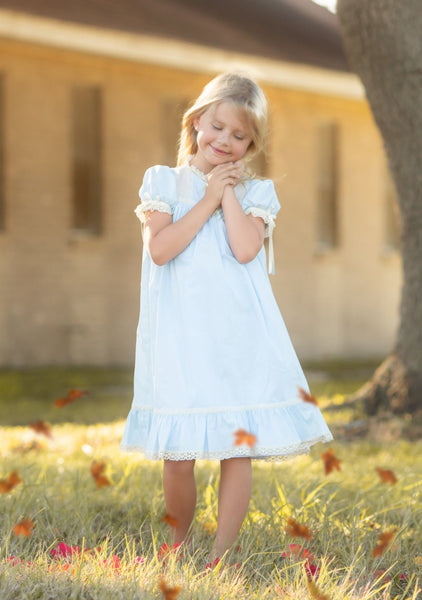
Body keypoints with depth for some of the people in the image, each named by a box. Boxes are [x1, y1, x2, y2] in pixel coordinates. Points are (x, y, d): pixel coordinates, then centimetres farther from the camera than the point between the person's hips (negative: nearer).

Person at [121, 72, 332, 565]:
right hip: (181, 336, -1)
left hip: (241, 335, 1)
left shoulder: (255, 192, 10)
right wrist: (207, 200, -6)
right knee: (177, 455, -1)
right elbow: (159, 249, -7)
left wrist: (228, 191, -2)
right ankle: (179, 548, 21)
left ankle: (221, 556, 12)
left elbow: (246, 249, -8)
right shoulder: (164, 181, 8)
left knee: (238, 445, 0)